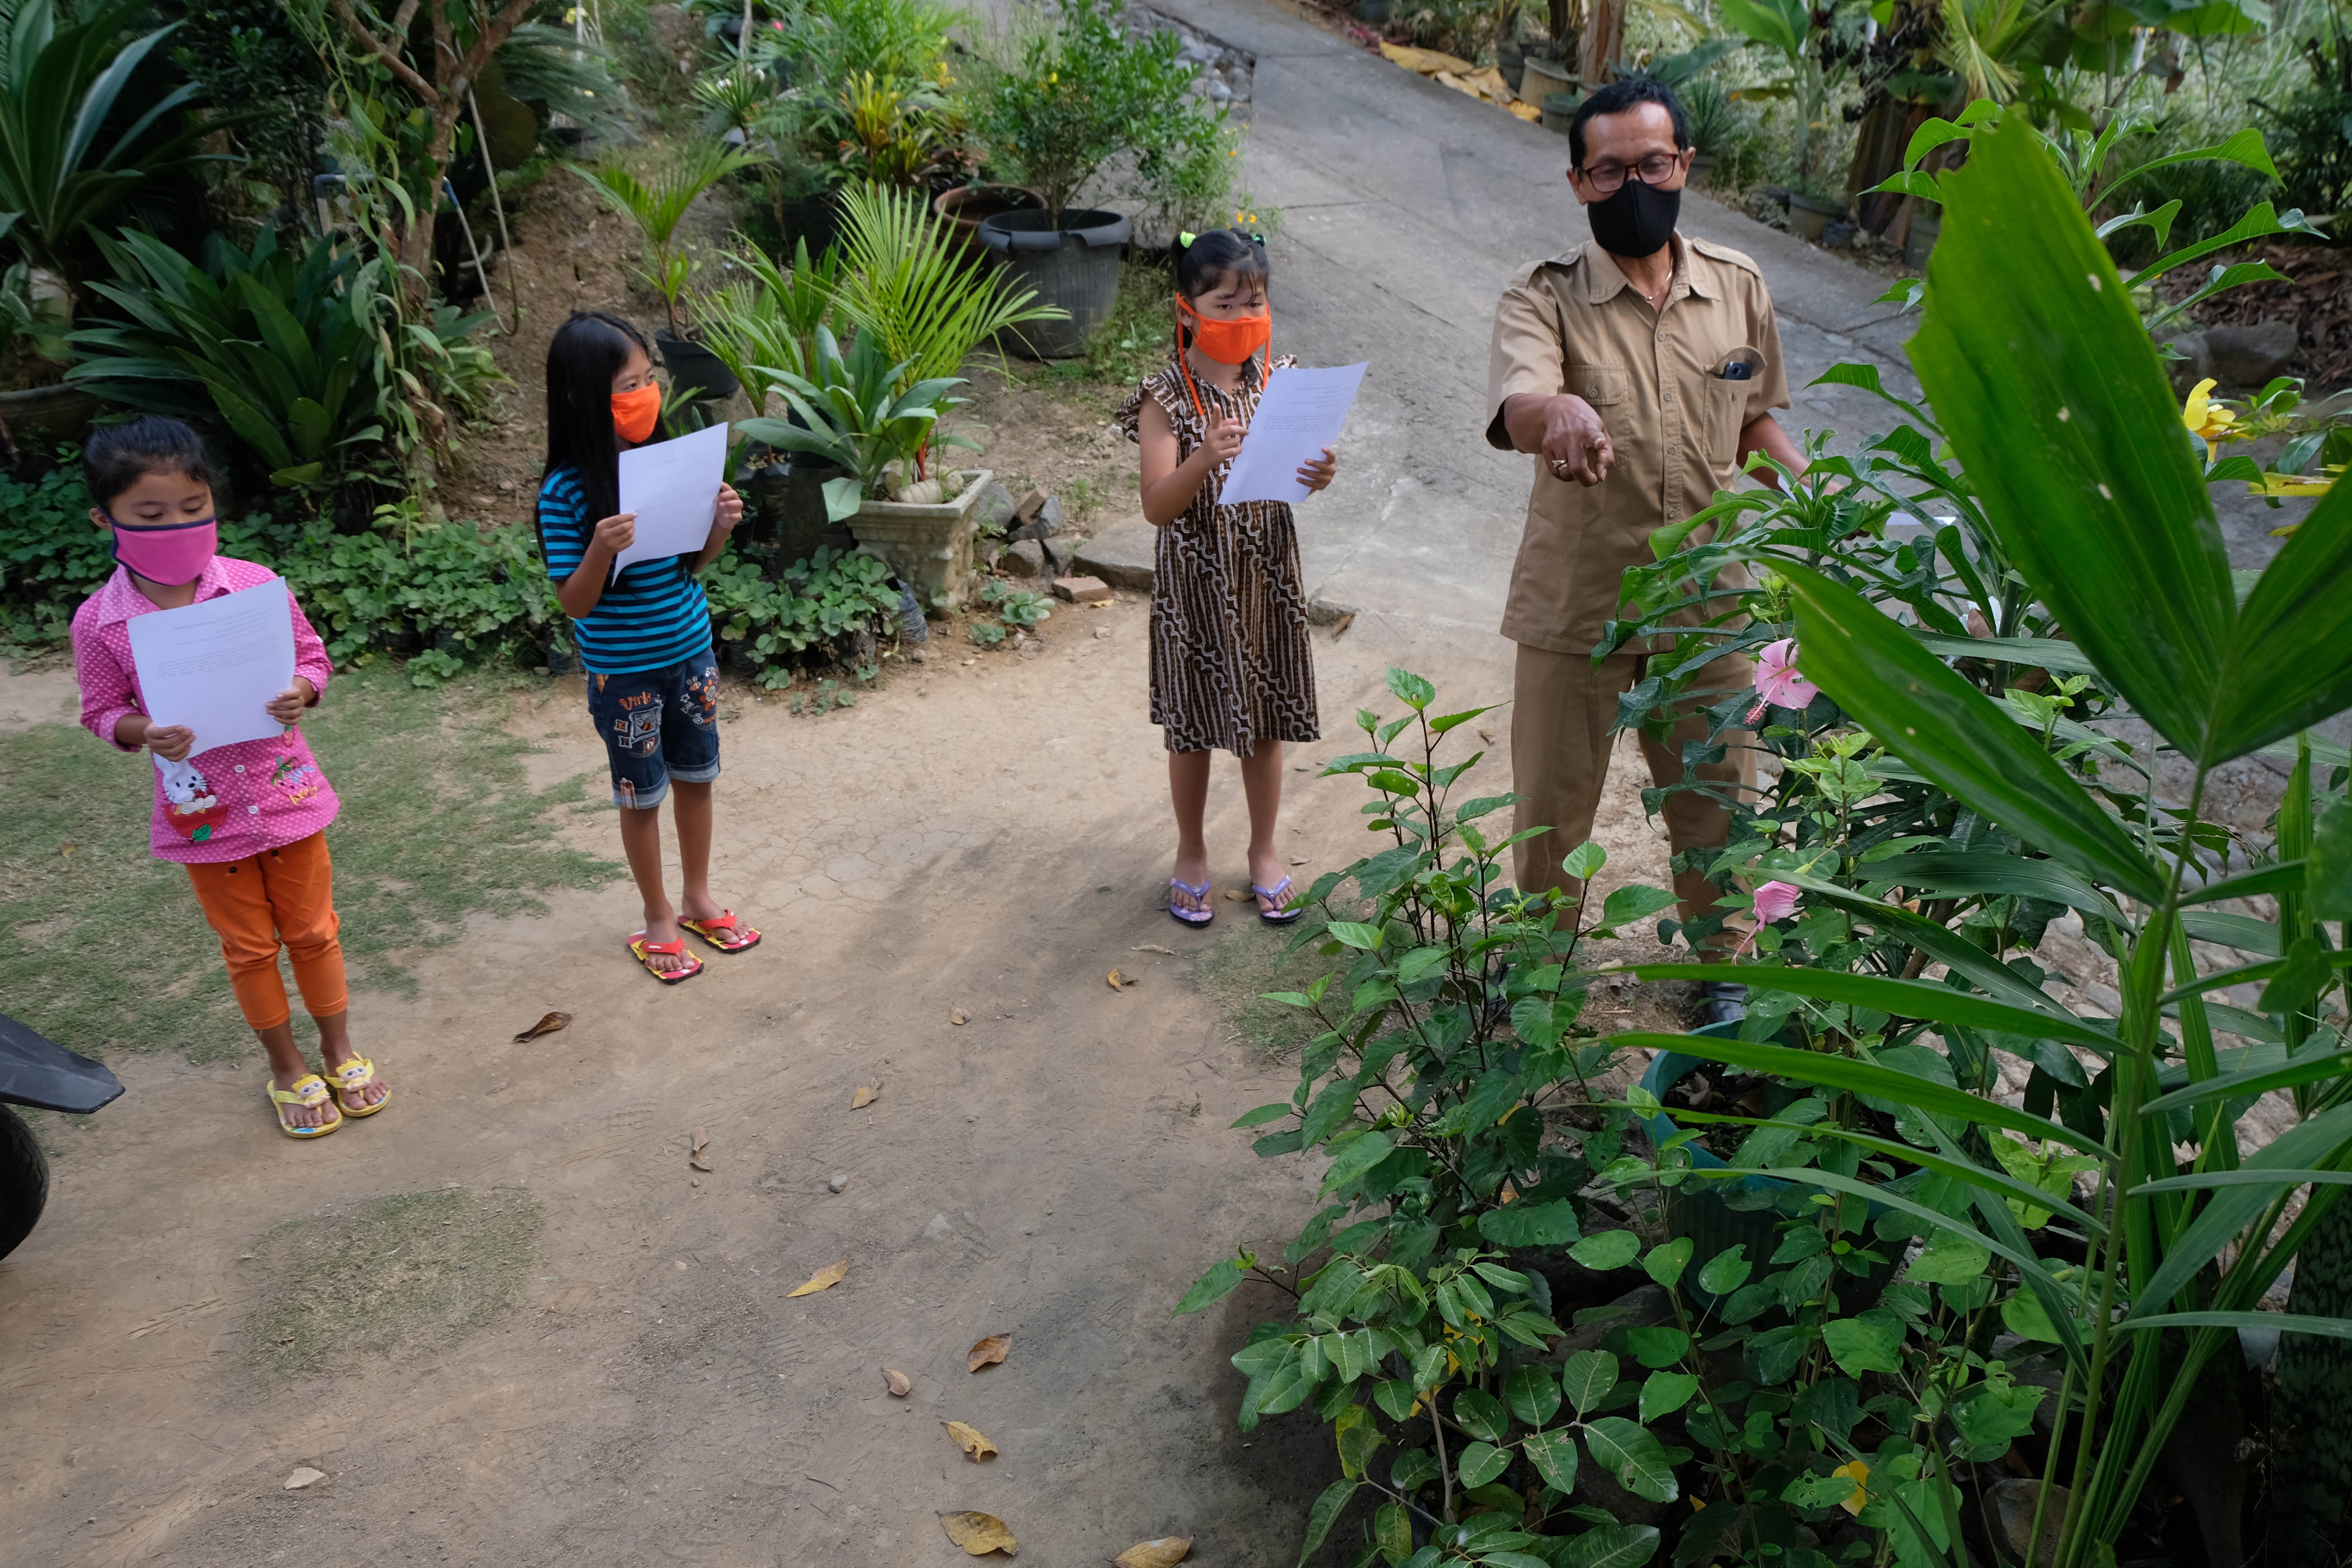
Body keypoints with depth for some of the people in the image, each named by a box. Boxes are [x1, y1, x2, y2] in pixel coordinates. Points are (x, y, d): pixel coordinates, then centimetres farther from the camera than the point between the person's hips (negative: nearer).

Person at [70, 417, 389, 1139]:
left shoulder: (256, 584, -12)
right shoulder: (100, 623, -11)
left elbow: (311, 655, 1)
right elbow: (103, 711, 0)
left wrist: (302, 692, -20)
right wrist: (144, 733, -20)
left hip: (286, 793, 0)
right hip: (203, 810, 0)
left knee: (313, 930, 16)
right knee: (249, 948, 15)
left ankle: (339, 1051, 36)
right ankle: (287, 1069, 35)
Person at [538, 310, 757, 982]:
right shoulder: (566, 491, -19)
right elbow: (575, 603, -16)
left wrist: (720, 528, -15)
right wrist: (600, 550, -34)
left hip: (691, 653, 5)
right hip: (624, 671, -5)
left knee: (696, 777, 18)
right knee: (642, 796, 12)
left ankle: (698, 899, 39)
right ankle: (659, 919, 31)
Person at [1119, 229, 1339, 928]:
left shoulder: (1281, 379, 0)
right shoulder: (1166, 396, -10)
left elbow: (1299, 464, 1)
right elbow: (1157, 507, -16)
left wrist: (1317, 475, -23)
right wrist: (1205, 457, -34)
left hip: (1266, 573, 3)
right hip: (1195, 579, -3)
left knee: (1266, 719, 13)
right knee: (1194, 724, 9)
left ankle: (1264, 852, 31)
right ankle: (1191, 855, 28)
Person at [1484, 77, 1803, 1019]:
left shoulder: (1738, 287, 2)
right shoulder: (1544, 299, -10)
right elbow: (1514, 410, -32)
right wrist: (1559, 411, -55)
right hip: (1576, 605, -2)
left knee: (1716, 807, 17)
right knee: (1551, 812, 11)